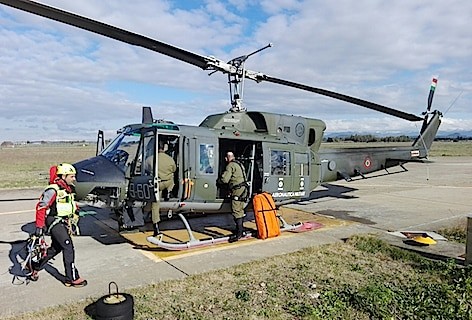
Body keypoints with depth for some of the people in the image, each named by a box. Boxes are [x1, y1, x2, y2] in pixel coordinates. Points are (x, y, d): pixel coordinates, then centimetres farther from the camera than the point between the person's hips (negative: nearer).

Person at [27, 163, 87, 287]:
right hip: (55, 222, -9)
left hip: (64, 223, 10)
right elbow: (41, 207, -18)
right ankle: (72, 279, -4)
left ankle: (35, 268, 39)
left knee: (55, 248, 19)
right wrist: (39, 226, -19)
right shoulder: (53, 190, -18)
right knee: (68, 248, -11)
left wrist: (74, 220, 24)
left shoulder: (69, 189, 10)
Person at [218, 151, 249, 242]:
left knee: (236, 212, -10)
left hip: (238, 191, -10)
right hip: (244, 190, 10)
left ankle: (239, 233, -13)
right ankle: (240, 230, 23)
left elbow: (224, 179, -15)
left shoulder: (231, 165, -8)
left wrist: (218, 181, 5)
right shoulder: (239, 164, 22)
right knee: (240, 211, 15)